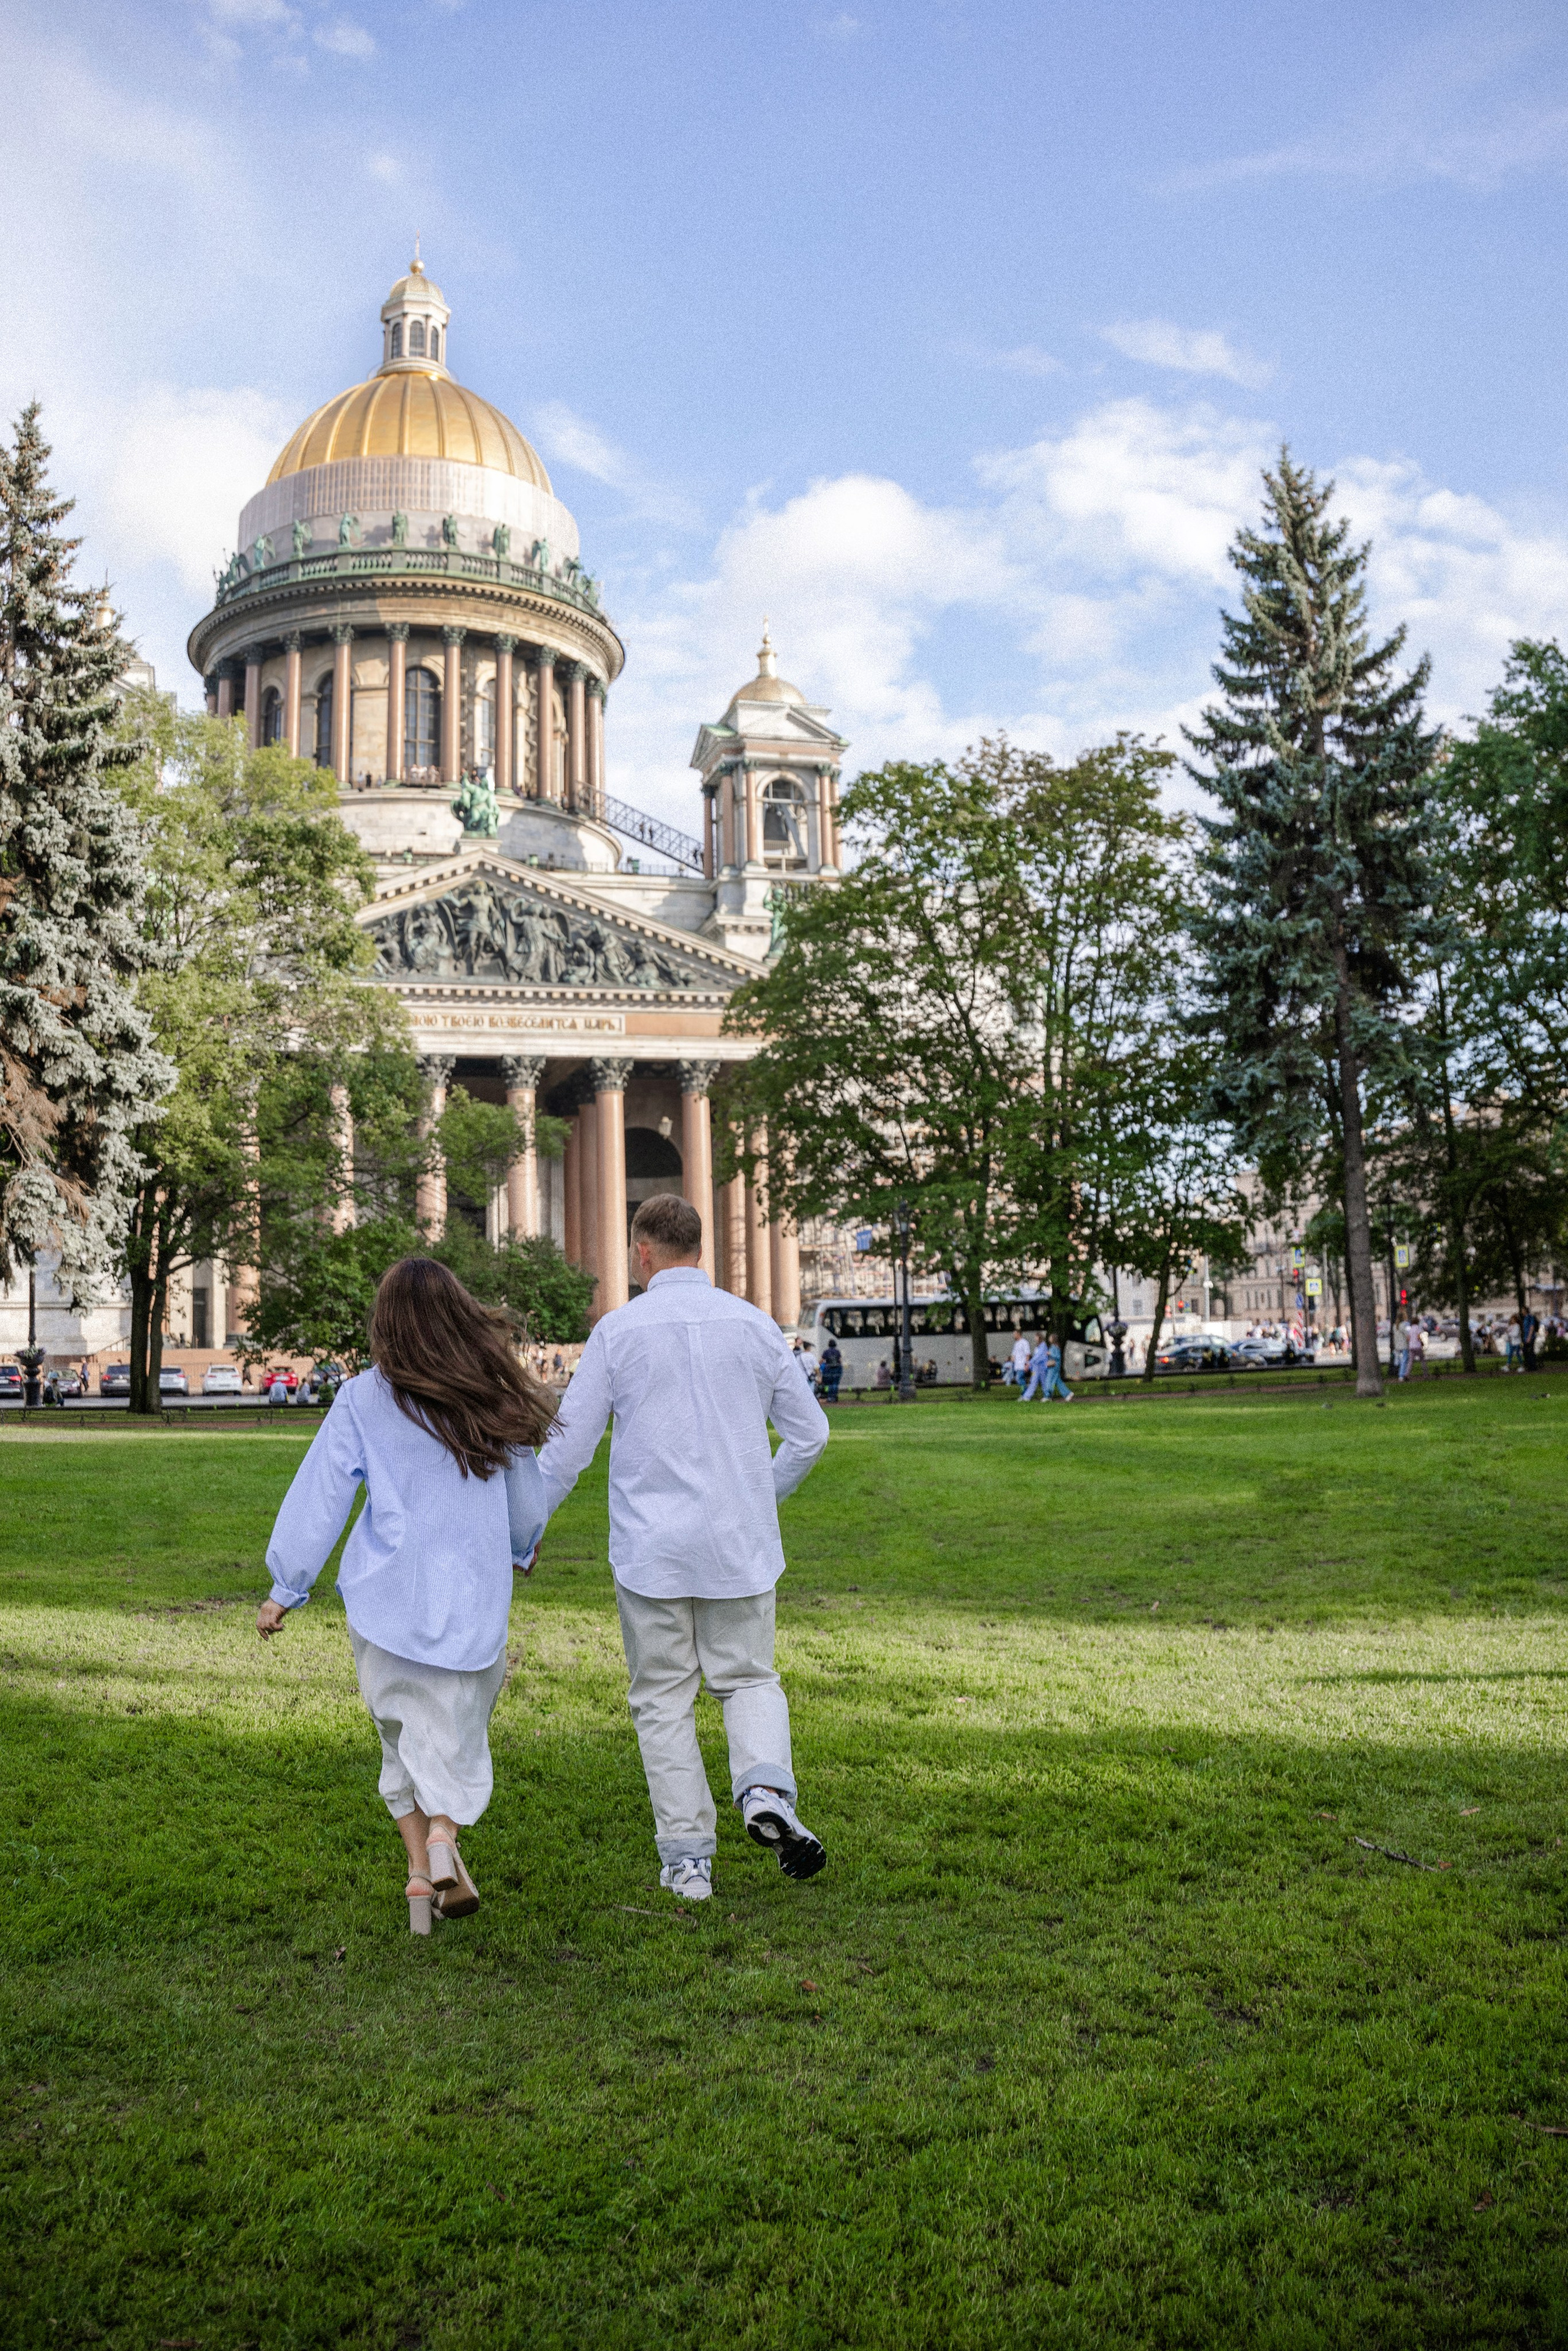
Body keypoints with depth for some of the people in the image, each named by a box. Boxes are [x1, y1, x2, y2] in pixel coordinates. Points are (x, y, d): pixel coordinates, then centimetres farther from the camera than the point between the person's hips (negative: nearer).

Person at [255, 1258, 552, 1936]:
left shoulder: (364, 1400, -4)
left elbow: (318, 1498, -2)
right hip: (473, 1605, 1)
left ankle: (419, 1865, 11)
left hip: (386, 1601, 0)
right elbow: (527, 1502, 15)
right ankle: (443, 1833, -14)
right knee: (452, 1742, 9)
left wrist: (285, 1589, 8)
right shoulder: (495, 1401, 3)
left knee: (402, 1739, 16)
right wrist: (520, 1548, 36)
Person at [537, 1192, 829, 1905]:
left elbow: (568, 1445, -3)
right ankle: (766, 1788, -11)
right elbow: (808, 1432, 9)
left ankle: (686, 1858, 9)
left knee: (663, 1701, 9)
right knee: (749, 1680, 16)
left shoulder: (619, 1330, -5)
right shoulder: (754, 1325, 3)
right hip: (740, 1545, 2)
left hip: (650, 1549, -2)